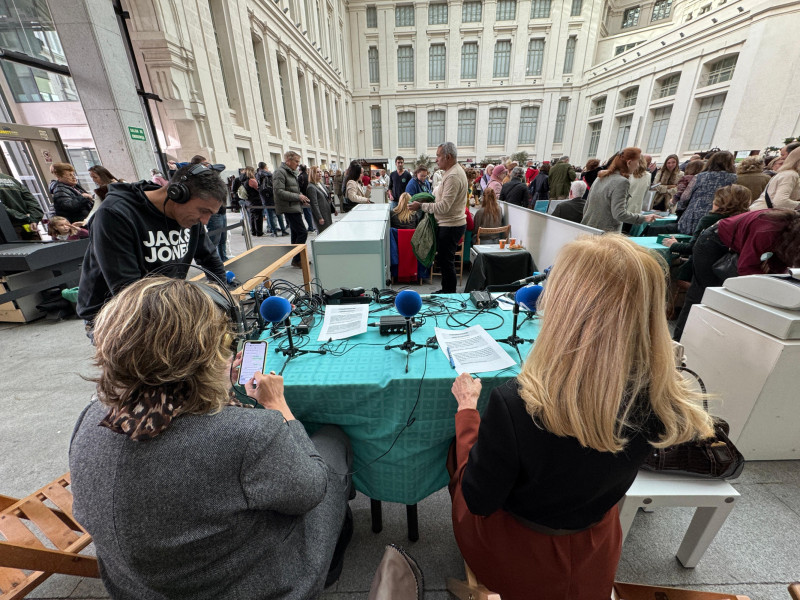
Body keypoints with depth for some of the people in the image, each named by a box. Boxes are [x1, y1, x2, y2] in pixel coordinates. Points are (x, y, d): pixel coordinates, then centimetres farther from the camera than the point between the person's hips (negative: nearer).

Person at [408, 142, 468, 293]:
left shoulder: (453, 176, -20)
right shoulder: (455, 171, 14)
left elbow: (444, 207, -25)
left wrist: (421, 206, -19)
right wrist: (430, 199, 12)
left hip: (450, 226, -11)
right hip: (450, 224, 11)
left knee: (446, 261, -2)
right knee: (444, 260, 18)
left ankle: (449, 294, 10)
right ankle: (446, 290, 31)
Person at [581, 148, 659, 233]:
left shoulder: (600, 177, 11)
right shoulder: (622, 182, -12)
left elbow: (586, 208, 15)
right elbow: (619, 214, -19)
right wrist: (643, 218, -10)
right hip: (605, 234, -8)